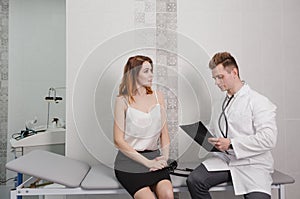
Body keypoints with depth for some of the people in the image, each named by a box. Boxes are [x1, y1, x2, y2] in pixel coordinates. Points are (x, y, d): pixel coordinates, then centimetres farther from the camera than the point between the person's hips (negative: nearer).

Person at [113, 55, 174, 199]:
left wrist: (164, 157, -4)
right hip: (130, 160, -3)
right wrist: (147, 162, -11)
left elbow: (164, 131, 12)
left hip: (154, 157, 3)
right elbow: (118, 140, -7)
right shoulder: (123, 101, -2)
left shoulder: (157, 96, 12)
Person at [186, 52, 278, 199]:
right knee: (194, 180, -21)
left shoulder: (258, 101, -3)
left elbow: (268, 139, -13)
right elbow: (212, 131, 23)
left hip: (252, 164, -4)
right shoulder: (222, 105, 17)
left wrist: (231, 144, -17)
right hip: (224, 159, 5)